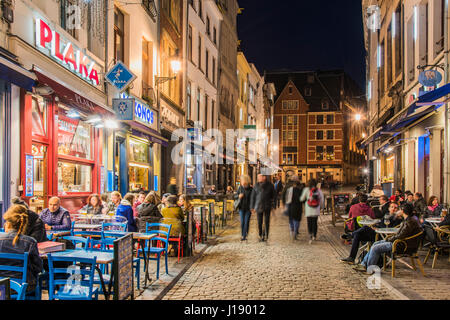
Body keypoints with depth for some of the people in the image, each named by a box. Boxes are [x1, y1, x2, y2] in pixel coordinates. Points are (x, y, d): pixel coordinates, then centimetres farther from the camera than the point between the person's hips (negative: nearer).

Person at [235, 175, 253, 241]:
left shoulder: (251, 189, -8)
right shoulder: (240, 188, -1)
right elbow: (235, 196, 6)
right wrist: (238, 196, -16)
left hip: (248, 208, -2)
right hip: (241, 208, 2)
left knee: (246, 222, -2)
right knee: (242, 222, 2)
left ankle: (244, 236, 6)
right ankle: (242, 235, 19)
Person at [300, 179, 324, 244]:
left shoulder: (306, 189, -6)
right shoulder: (319, 190, -1)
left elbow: (302, 199, 1)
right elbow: (322, 200, 6)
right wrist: (322, 207, 22)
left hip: (308, 210, -2)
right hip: (316, 210, 2)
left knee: (309, 223, 2)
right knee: (315, 223, 16)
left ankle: (310, 236, -13)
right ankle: (314, 236, 25)